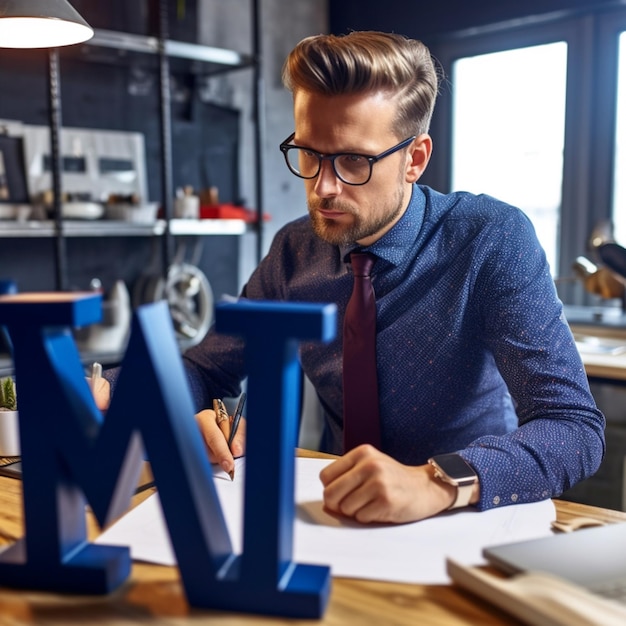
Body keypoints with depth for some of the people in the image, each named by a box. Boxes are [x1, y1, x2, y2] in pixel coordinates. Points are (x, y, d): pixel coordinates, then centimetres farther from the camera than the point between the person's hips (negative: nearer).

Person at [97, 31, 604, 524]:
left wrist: (439, 483, -38)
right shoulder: (294, 252, -2)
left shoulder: (492, 241, -14)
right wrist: (189, 418, -18)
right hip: (340, 521, 3)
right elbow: (202, 371, 5)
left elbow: (578, 429, -21)